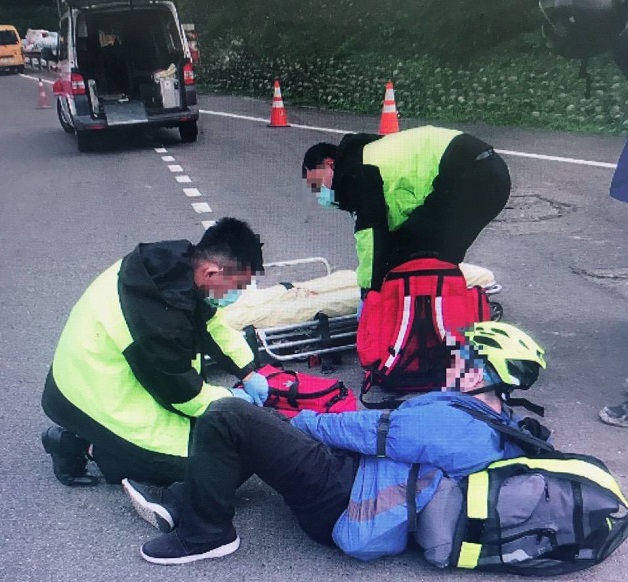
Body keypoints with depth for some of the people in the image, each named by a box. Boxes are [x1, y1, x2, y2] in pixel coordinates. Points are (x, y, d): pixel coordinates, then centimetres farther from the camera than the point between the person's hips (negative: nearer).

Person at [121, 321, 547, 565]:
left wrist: (300, 420, 2)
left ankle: (206, 534, 0)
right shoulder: (502, 427, 7)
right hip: (357, 475, 10)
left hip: (341, 501, -10)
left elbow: (367, 429, -14)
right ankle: (181, 503, 17)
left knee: (225, 417, -15)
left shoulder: (447, 422, -22)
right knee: (260, 425, 19)